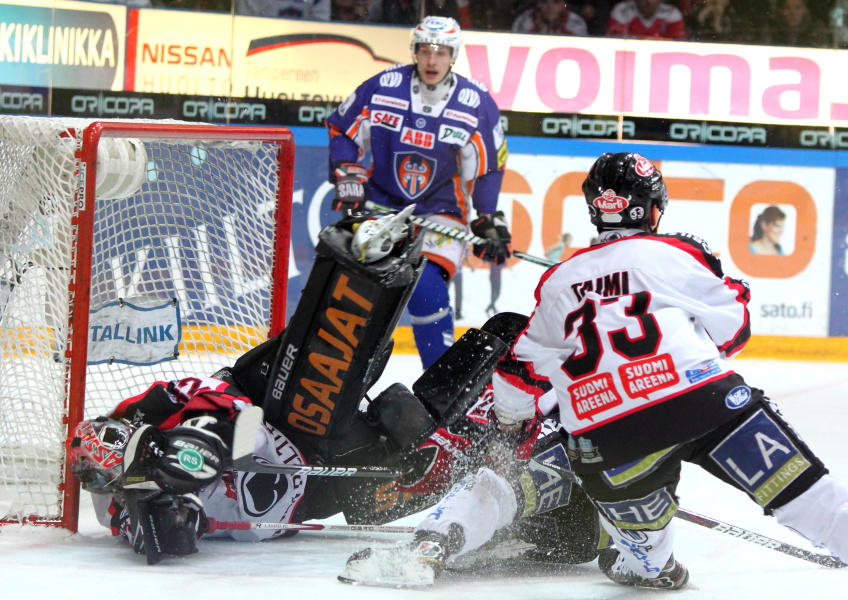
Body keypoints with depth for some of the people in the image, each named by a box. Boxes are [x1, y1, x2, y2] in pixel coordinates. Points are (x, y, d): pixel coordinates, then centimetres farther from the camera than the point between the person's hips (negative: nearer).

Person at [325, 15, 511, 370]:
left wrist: (490, 221, 0)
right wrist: (347, 176, -8)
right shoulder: (381, 88, -10)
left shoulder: (477, 105, -10)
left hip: (440, 211, -2)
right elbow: (341, 130, 4)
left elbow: (488, 168, 1)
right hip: (379, 202, 2)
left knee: (426, 289, -21)